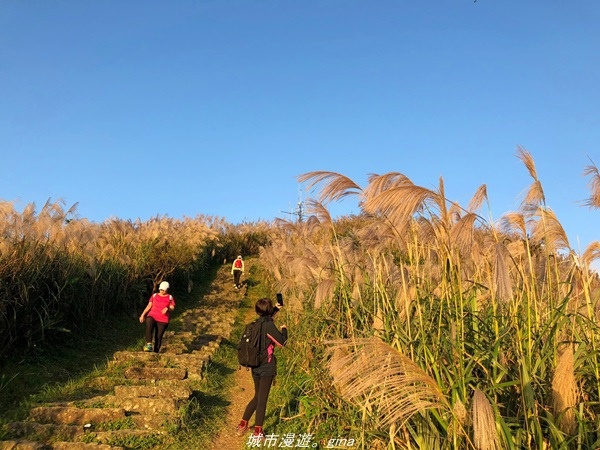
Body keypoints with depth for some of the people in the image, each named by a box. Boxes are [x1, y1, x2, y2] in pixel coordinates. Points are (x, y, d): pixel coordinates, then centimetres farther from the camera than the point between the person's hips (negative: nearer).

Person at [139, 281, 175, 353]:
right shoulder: (154, 296, 13)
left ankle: (155, 352, 5)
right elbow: (149, 306, 10)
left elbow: (172, 308, 3)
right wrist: (143, 315, 0)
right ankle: (149, 345, -41)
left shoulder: (170, 297, 8)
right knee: (149, 326, -33)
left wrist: (167, 308, -19)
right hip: (152, 316, 0)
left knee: (158, 337, -4)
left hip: (163, 320, 0)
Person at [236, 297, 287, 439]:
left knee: (257, 396, 21)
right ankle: (258, 431, 11)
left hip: (255, 367, 7)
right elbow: (281, 342, -11)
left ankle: (243, 424, 25)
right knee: (262, 399, 3)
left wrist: (275, 309, 31)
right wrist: (284, 329, 4)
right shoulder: (269, 325, -18)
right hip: (266, 368, -7)